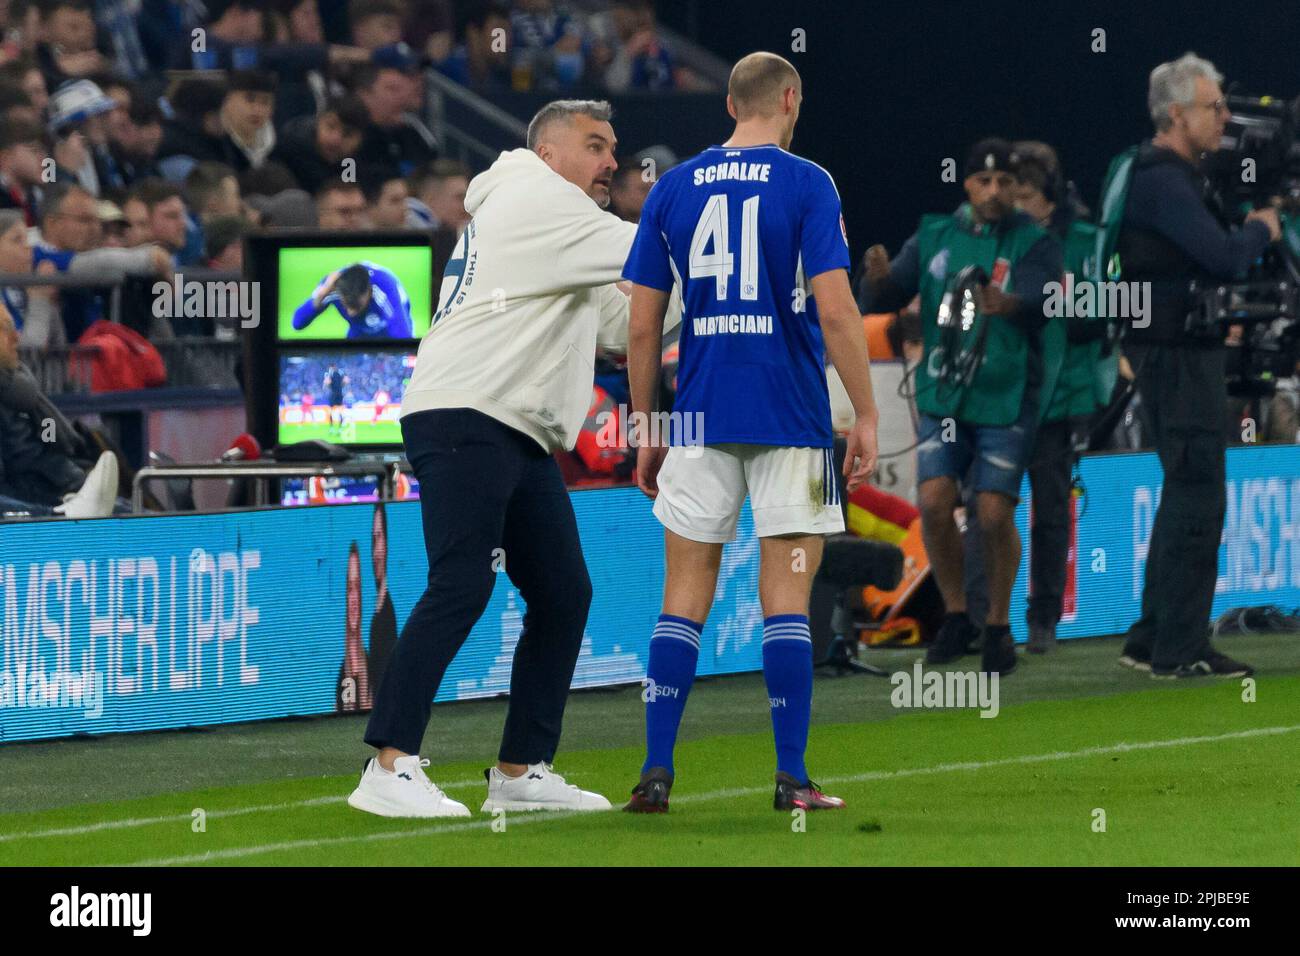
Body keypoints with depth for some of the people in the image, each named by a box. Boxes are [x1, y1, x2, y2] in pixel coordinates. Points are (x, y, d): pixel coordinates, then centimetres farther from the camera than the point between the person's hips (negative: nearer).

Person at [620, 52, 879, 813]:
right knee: (787, 599, 1)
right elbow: (835, 309, -12)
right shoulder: (806, 185, -4)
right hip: (790, 420, -3)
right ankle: (792, 779, 0)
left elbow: (642, 326, 7)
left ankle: (657, 773, 1)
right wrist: (867, 416, -7)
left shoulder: (673, 189, 6)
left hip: (700, 419, 3)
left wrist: (645, 433, 14)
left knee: (685, 597, 7)